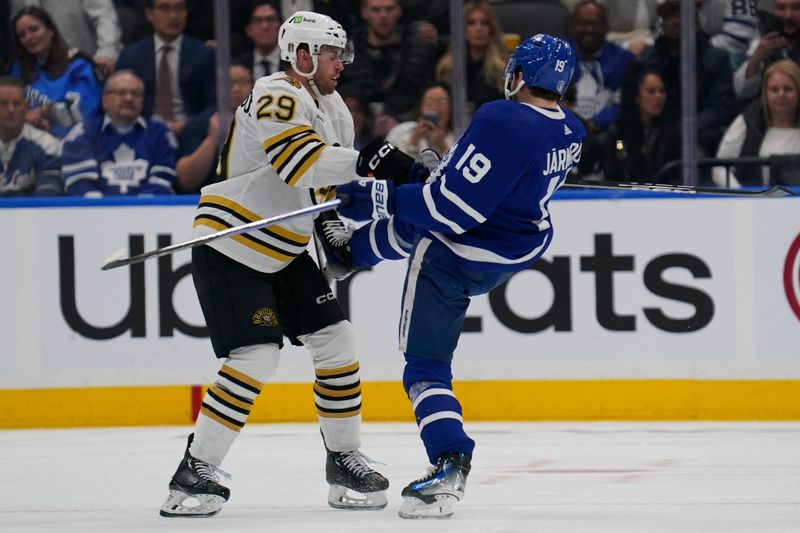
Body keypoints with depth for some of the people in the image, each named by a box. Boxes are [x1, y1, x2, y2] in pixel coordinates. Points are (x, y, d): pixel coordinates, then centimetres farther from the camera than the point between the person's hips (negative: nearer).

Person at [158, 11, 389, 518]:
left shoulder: (334, 109, 10)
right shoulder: (276, 98, -20)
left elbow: (327, 183, 19)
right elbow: (301, 163, -36)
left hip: (284, 253, 9)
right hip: (231, 249, -9)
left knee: (337, 340, 3)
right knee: (257, 356, -17)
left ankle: (344, 460, 14)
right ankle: (194, 472, -10)